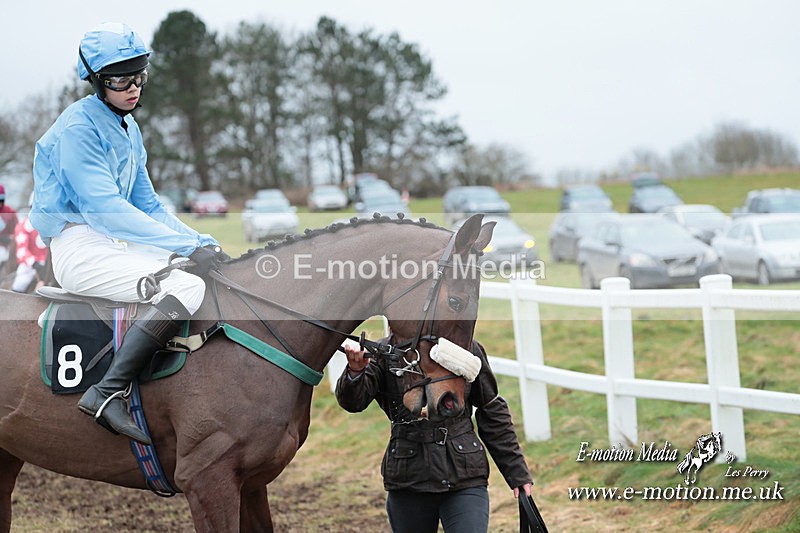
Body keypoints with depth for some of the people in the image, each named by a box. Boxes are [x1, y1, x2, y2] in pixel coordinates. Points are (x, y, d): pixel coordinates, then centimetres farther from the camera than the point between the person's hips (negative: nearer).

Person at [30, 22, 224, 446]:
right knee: (188, 286, -29)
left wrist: (201, 241, -1)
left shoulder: (127, 128, 15)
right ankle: (106, 393, -30)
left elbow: (147, 203, 16)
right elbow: (103, 207, -22)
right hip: (80, 247, -9)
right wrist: (188, 247, -25)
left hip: (116, 243, 9)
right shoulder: (78, 126, -13)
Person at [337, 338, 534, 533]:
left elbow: (492, 413, 8)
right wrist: (354, 372, -37)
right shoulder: (384, 353, -2)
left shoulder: (466, 349, 0)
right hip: (408, 479, 1)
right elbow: (352, 401, -14)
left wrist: (517, 472, 10)